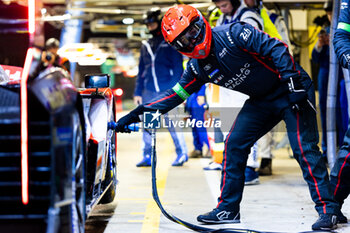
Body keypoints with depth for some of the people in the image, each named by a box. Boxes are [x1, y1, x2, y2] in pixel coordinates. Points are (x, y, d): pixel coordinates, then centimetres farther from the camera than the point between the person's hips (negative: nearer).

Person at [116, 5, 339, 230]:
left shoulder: (232, 34, -22)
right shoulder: (198, 68, 1)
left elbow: (276, 48, -24)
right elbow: (175, 94, 9)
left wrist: (292, 81, -30)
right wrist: (136, 114, 5)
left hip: (292, 91, -7)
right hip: (261, 101, 7)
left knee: (304, 148, -16)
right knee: (234, 145, 1)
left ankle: (328, 209, -11)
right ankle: (228, 208, 11)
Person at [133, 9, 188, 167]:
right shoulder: (146, 45, 16)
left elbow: (178, 67, -2)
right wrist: (138, 92, 14)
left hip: (167, 91, -5)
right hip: (149, 92, 5)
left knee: (172, 123, -3)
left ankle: (182, 153, 10)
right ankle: (147, 156, 12)